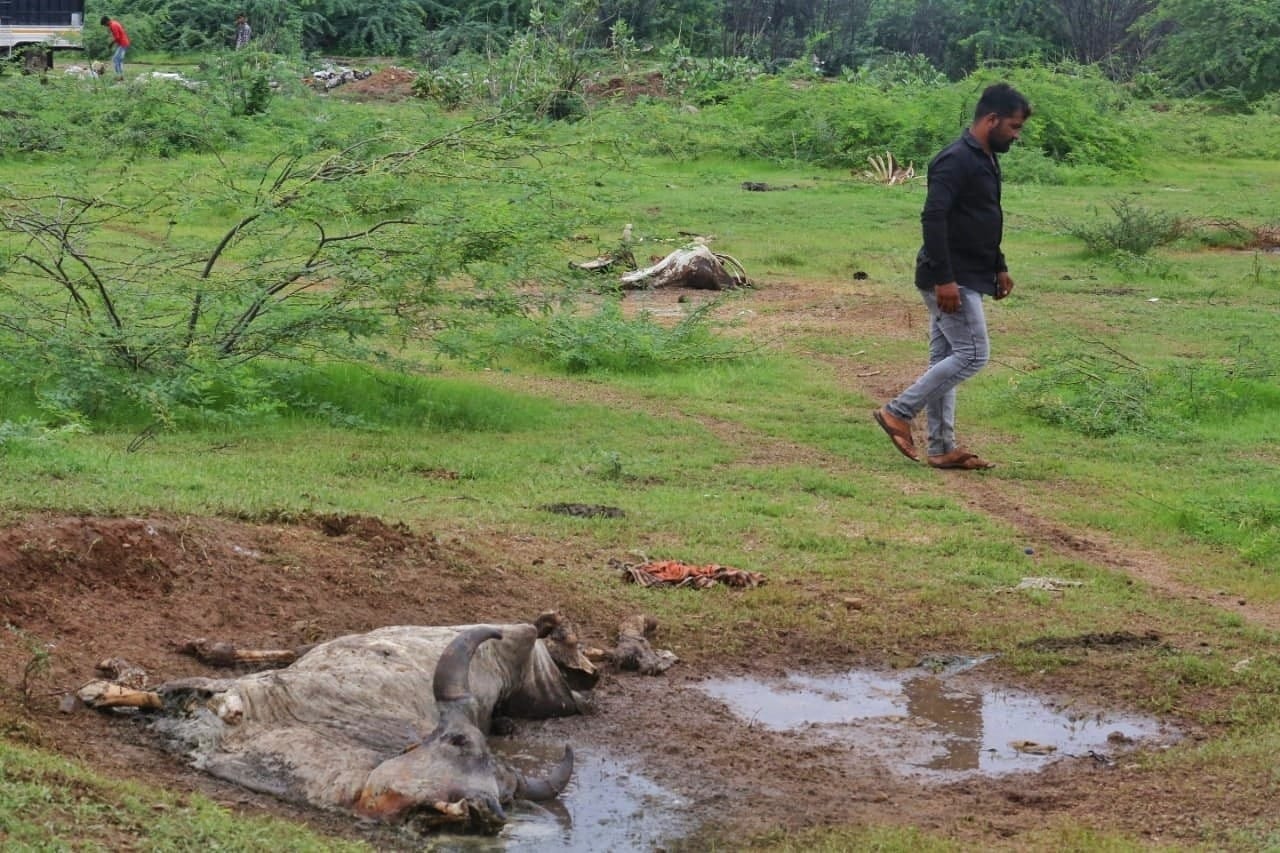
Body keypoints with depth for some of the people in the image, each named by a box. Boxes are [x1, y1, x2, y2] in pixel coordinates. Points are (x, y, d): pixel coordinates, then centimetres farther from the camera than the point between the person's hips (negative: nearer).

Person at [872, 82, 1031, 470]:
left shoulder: (986, 160, 14)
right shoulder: (956, 161, -19)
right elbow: (933, 219, -26)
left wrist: (999, 267, 24)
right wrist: (943, 279, -28)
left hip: (965, 277, 10)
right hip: (951, 280, -10)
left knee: (946, 358, 10)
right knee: (973, 354, -10)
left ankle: (942, 447, 13)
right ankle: (898, 412, -4)